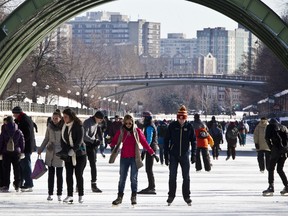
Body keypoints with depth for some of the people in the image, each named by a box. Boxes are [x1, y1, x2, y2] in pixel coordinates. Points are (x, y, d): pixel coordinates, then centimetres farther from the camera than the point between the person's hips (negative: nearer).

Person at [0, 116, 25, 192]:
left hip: (6, 152, -2)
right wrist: (21, 151, 13)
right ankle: (17, 185, 15)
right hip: (16, 152, 2)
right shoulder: (19, 132, -3)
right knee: (17, 169, 11)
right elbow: (22, 142, 3)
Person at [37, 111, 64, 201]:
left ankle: (59, 194, 8)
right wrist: (40, 149, 10)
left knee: (59, 175, 1)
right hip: (50, 153, 3)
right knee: (51, 174, 5)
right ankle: (50, 194, 9)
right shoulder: (50, 126, 4)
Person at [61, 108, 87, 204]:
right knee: (69, 175, 0)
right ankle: (69, 195, 4)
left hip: (79, 153, -5)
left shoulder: (78, 126, -12)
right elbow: (62, 140, 5)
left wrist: (73, 150, -25)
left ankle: (81, 195, 7)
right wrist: (67, 149, -11)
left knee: (79, 174, -3)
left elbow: (79, 140, -17)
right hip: (68, 154, 5)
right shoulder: (64, 126, 6)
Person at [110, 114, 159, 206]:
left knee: (134, 178, 0)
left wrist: (153, 153, 1)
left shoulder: (137, 131, -1)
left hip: (134, 158, -1)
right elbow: (114, 141, 7)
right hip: (124, 158, 2)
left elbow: (144, 143, 2)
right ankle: (120, 196, 13)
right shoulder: (121, 131, 3)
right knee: (122, 178, 6)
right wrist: (112, 145, -15)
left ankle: (134, 197, 10)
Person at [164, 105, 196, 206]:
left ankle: (186, 196, 14)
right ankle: (171, 196, 13)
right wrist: (166, 155, -3)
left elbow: (193, 141, 6)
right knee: (172, 176, 2)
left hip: (184, 155, 1)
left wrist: (193, 154, -1)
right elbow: (166, 140, 1)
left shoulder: (189, 126, 0)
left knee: (186, 177, 4)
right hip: (173, 155, 0)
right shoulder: (172, 126, -2)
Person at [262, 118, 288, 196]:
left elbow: (267, 138, -4)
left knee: (271, 169, -2)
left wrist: (271, 148, 3)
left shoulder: (270, 126, 9)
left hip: (276, 149, -5)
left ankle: (271, 187, -12)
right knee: (280, 169, 16)